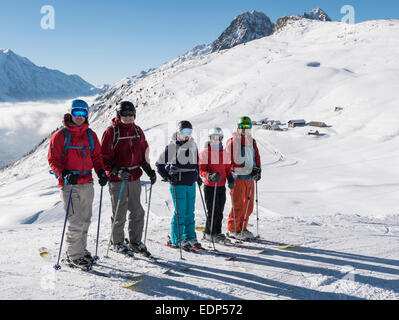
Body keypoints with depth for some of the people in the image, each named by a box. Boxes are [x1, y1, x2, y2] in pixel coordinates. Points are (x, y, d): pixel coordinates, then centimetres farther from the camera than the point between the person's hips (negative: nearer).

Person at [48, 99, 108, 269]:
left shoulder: (91, 135, 11)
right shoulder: (60, 136, -4)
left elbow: (96, 156, 16)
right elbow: (53, 160, -4)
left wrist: (101, 171, -2)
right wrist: (64, 174, -20)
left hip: (87, 184, 5)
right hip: (69, 185, -5)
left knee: (85, 220, 14)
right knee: (76, 222, -9)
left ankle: (80, 250, 30)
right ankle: (74, 256, 5)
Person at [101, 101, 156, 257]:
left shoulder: (137, 130, 9)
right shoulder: (111, 132, -9)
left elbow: (144, 152, 17)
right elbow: (104, 157, -11)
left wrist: (148, 169, 6)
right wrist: (117, 171, -23)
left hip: (135, 178, 6)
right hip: (118, 180, -5)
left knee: (137, 212, 11)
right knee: (119, 214, 3)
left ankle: (135, 242, 25)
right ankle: (117, 243, 22)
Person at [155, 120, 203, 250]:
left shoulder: (193, 145, 11)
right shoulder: (171, 146, -8)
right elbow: (159, 164, -4)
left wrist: (197, 176, 18)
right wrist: (167, 177, -11)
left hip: (191, 183, 6)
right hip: (178, 184, -6)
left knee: (190, 211, 10)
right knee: (180, 212, -4)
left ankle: (190, 237, 20)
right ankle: (176, 239, 5)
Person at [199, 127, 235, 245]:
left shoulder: (224, 153, 13)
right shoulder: (205, 153, -6)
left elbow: (227, 168, 21)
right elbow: (201, 170, -9)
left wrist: (230, 178, 4)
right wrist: (210, 176, -26)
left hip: (221, 186, 6)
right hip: (210, 187, -5)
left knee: (220, 212, 9)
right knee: (212, 211, -5)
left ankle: (217, 233, 20)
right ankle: (209, 233, 9)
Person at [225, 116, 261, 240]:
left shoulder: (252, 142, 15)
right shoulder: (232, 142, -6)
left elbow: (257, 157, 16)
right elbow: (228, 160, -10)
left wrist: (257, 169, 1)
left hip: (250, 178, 7)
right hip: (237, 177, -7)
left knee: (249, 205, 9)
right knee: (238, 205, -7)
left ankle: (242, 228, 21)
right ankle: (232, 230, 5)